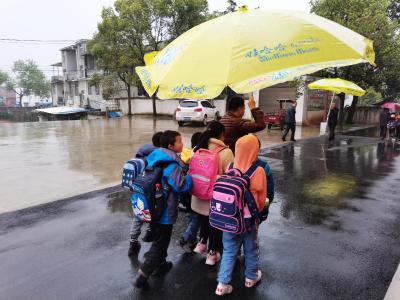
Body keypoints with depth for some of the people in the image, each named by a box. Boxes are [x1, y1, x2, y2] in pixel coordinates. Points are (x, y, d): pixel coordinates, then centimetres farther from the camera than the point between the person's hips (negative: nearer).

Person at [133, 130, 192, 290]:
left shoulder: (157, 159, 3)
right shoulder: (171, 164, -25)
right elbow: (182, 186, -28)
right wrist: (189, 176, -10)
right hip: (165, 210, -9)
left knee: (159, 238, 26)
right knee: (160, 243, 5)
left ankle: (160, 264, 44)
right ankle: (141, 276, 10)